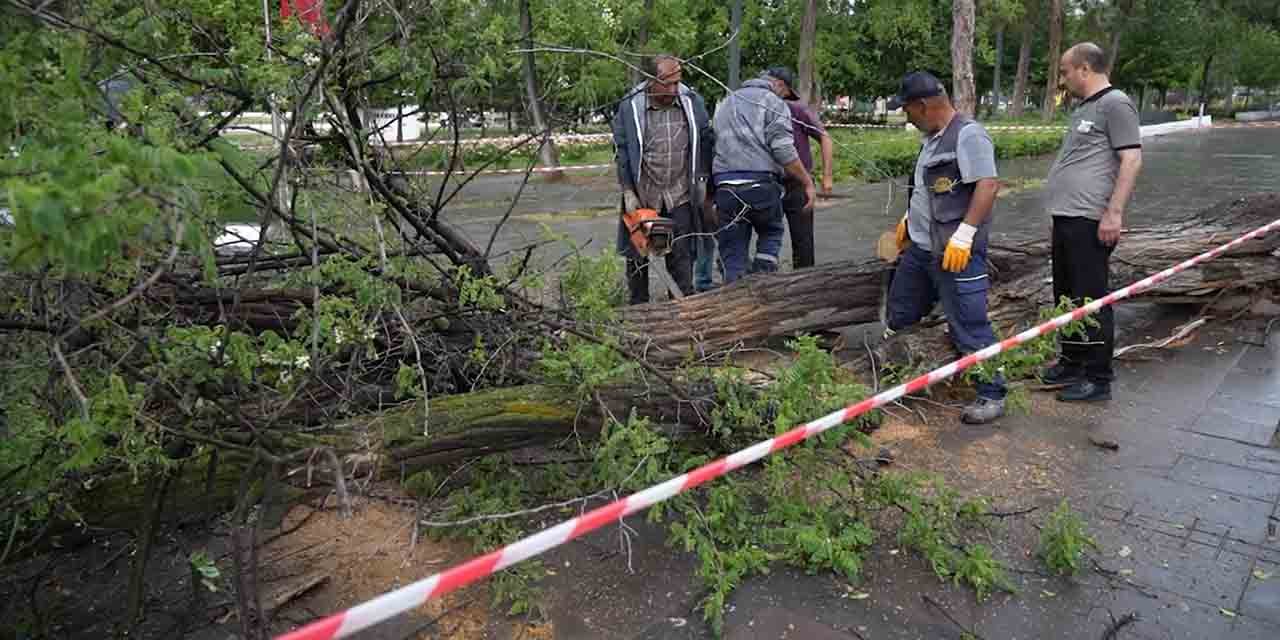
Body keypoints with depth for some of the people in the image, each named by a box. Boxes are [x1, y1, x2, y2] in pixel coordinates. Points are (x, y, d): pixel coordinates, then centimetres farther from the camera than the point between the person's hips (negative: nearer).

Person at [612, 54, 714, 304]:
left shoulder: (692, 103, 1)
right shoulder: (629, 108, -5)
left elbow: (706, 142, 10)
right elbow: (622, 152, -5)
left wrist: (702, 179, 7)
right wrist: (628, 193, -8)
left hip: (680, 197, 1)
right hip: (642, 197, 0)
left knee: (681, 256, 0)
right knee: (637, 257, 8)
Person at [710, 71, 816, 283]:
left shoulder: (723, 105, 25)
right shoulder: (773, 102, 5)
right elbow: (784, 151, -7)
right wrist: (808, 182, -1)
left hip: (725, 187, 4)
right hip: (761, 184, -3)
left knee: (733, 255, 8)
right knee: (771, 233, 21)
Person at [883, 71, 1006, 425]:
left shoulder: (968, 134, -14)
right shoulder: (934, 137, 16)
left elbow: (988, 185, -22)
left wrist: (964, 235, -27)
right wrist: (909, 219, 31)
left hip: (955, 251, -10)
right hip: (920, 247, 10)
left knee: (969, 326, -4)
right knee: (899, 315, 17)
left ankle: (992, 396, 9)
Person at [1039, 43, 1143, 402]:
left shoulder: (1115, 104, -8)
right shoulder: (1083, 108, 20)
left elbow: (1132, 161, -15)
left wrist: (1114, 213, -21)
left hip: (1090, 222, -10)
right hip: (1066, 219, 10)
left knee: (1091, 299, -4)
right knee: (1066, 296, 16)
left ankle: (1098, 379, 4)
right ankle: (1072, 363, 29)